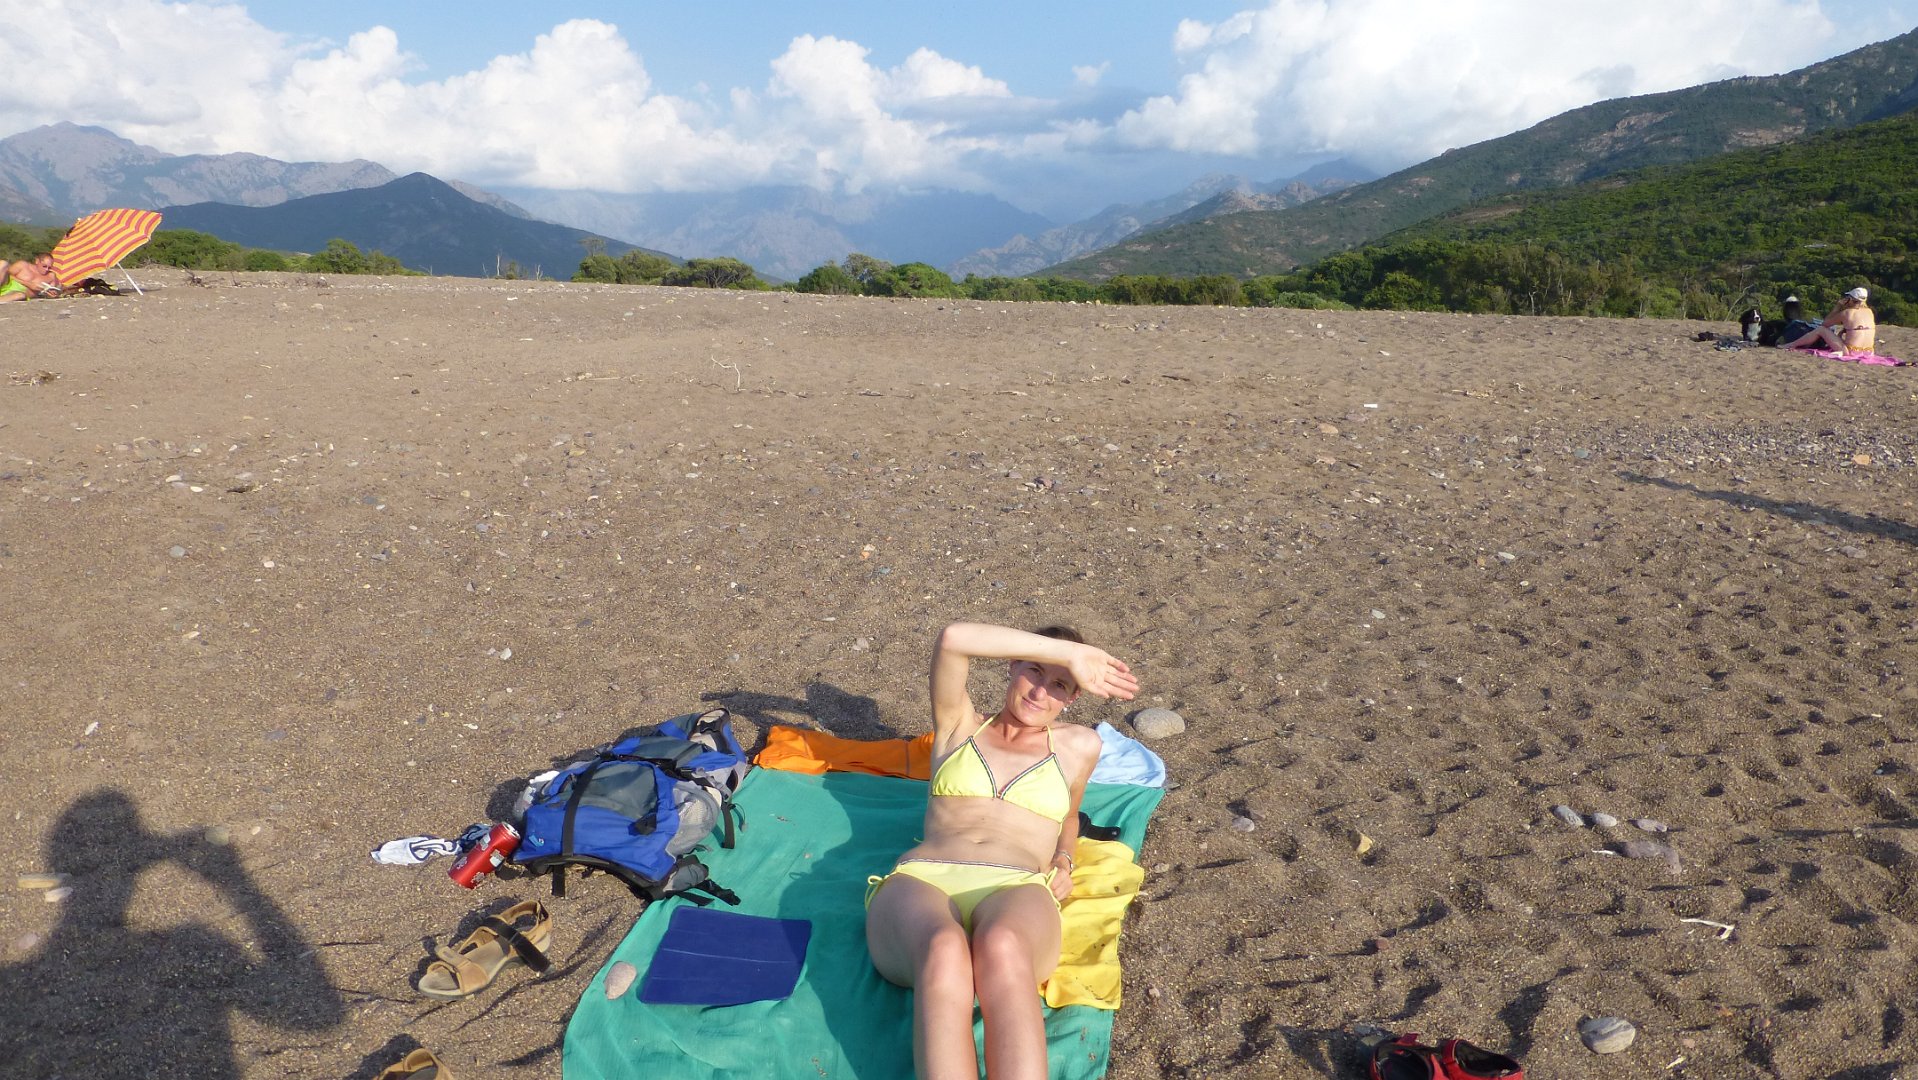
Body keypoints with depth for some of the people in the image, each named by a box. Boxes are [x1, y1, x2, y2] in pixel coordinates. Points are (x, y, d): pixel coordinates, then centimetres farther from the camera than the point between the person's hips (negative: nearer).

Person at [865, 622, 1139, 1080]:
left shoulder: (1078, 745, 26)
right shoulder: (959, 726, 23)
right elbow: (953, 638, 6)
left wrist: (1064, 858, 18)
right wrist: (1069, 652, 6)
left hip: (1016, 892, 0)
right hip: (919, 885, 0)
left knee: (1003, 949, -42)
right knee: (945, 953, -42)